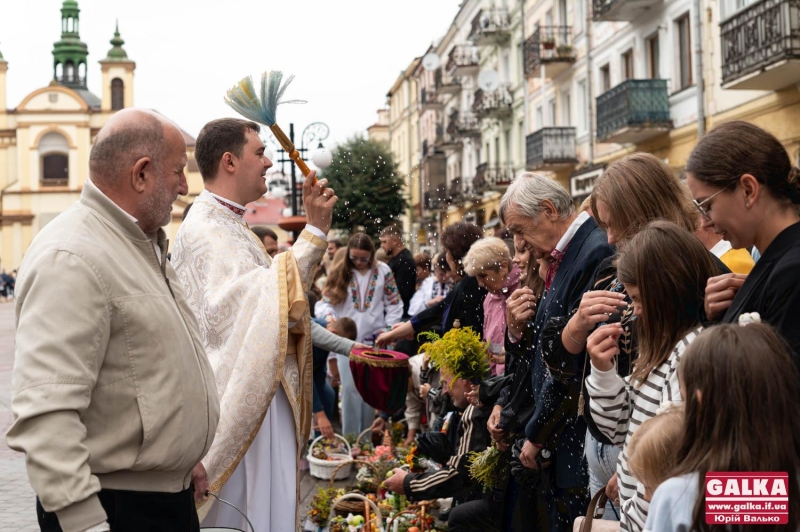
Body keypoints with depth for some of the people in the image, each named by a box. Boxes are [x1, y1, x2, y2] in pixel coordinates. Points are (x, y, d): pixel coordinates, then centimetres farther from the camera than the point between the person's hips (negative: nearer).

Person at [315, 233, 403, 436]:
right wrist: (328, 315, -24)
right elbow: (325, 301, -3)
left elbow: (394, 303, 6)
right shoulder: (339, 272, 1)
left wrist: (388, 328, -3)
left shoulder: (383, 271, 2)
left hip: (374, 339, 1)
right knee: (350, 388, -7)